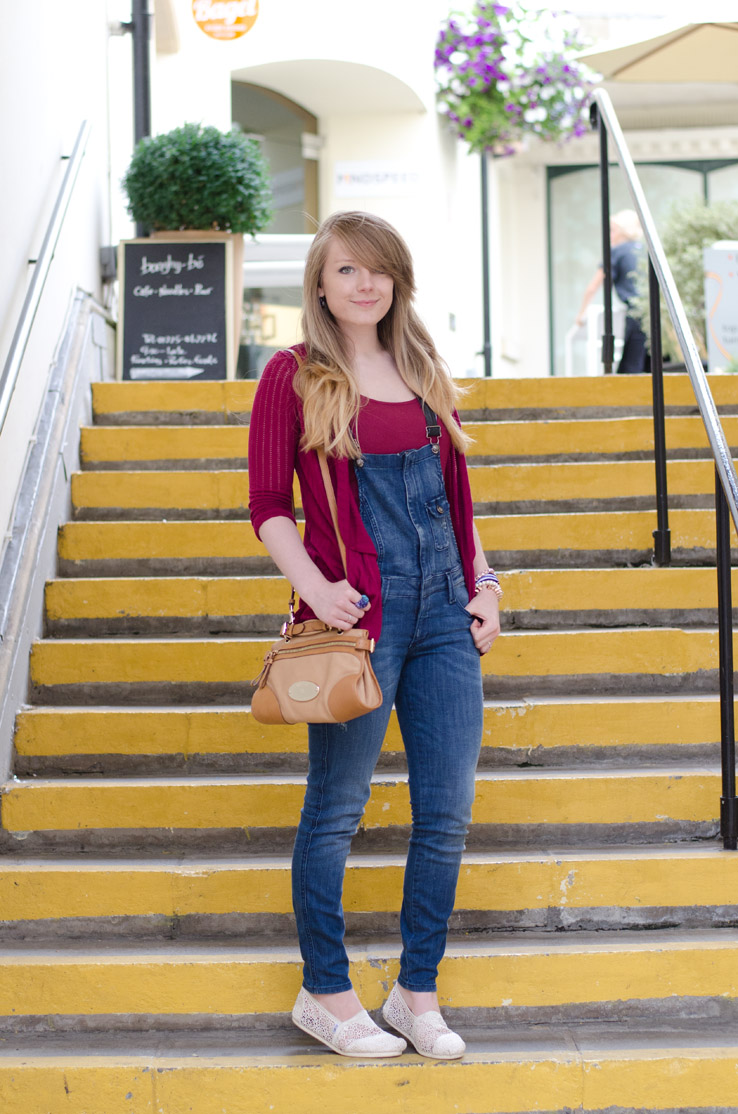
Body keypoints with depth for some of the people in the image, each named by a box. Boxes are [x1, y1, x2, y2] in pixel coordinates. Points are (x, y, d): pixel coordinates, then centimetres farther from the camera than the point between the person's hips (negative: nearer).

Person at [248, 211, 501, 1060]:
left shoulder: (424, 371, 15)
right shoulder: (294, 376, -1)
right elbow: (268, 505, -3)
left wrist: (481, 585, 10)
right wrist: (314, 589, -16)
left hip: (443, 609, 5)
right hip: (359, 609, -5)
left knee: (447, 809, 6)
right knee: (336, 808, 3)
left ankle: (418, 993, 20)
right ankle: (324, 993, 19)